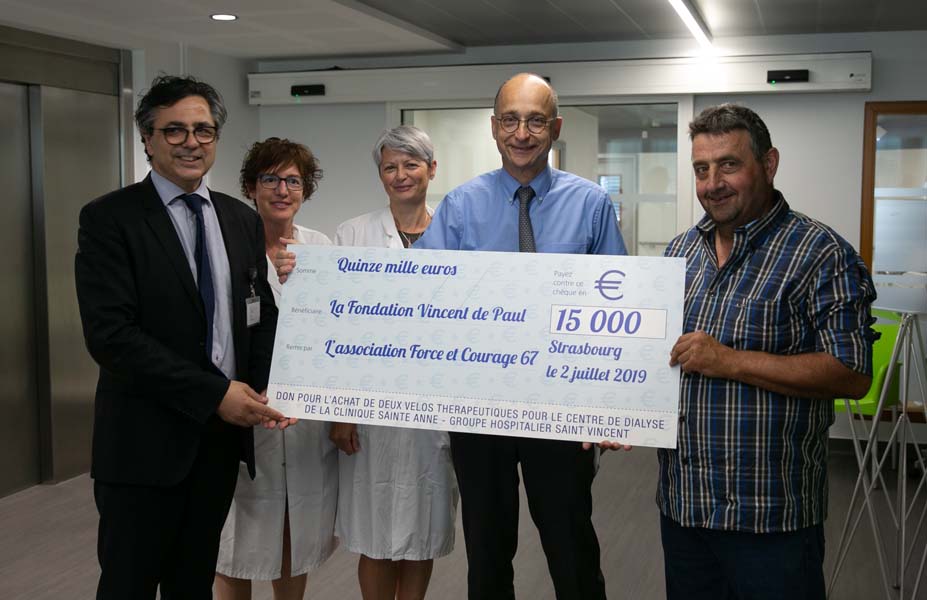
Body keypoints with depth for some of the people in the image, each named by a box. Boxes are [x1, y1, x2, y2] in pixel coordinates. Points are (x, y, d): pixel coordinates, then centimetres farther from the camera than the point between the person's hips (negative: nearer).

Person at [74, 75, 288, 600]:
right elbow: (110, 334, -17)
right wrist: (214, 393, -19)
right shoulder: (109, 219, -8)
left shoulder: (244, 221, 9)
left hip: (223, 434, 5)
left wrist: (265, 387, -9)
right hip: (145, 439, -5)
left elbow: (263, 314, 11)